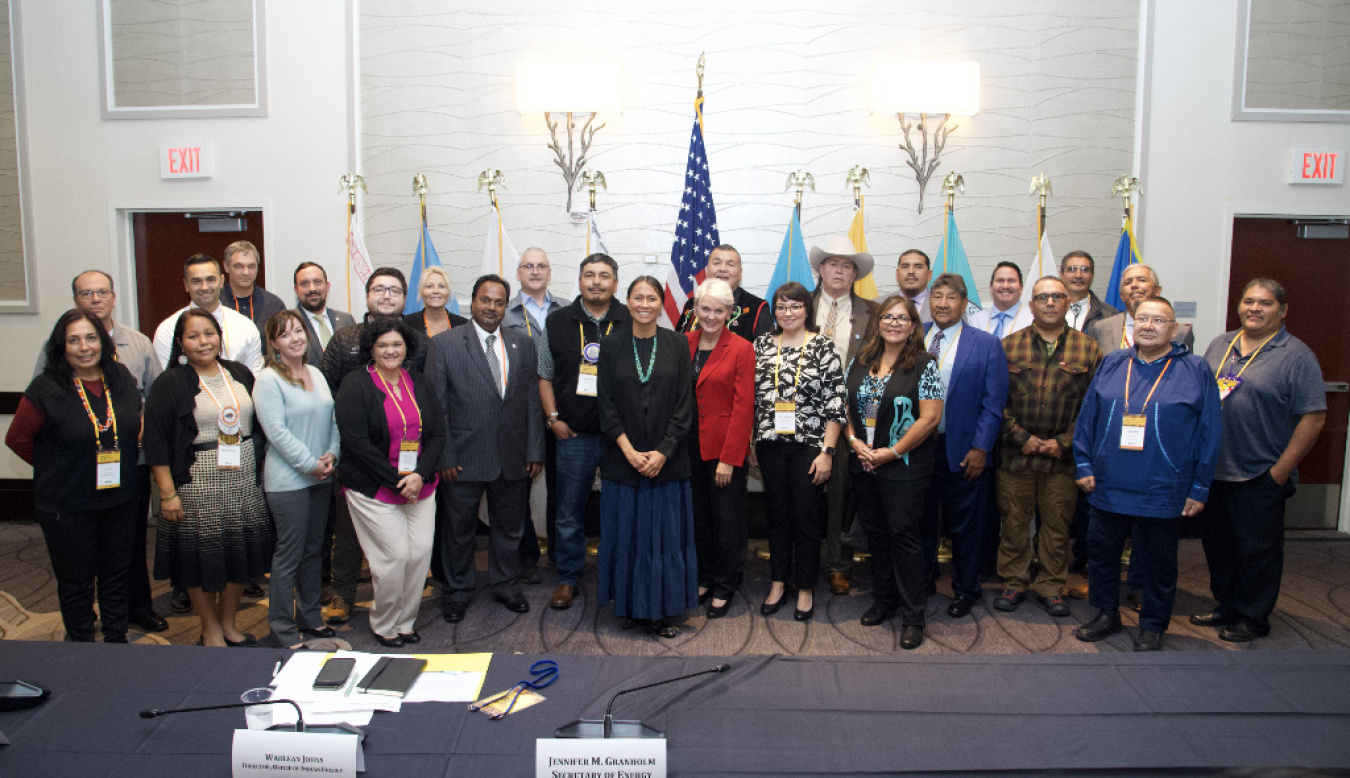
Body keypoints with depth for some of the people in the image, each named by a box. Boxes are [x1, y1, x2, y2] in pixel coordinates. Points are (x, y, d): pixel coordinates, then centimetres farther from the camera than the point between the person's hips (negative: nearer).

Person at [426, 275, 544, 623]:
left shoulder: (523, 344, 7)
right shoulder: (445, 343, -3)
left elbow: (532, 401, 7)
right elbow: (435, 405, -5)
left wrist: (535, 451, 1)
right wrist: (443, 457, -10)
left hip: (513, 459, 3)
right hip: (464, 458, -3)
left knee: (509, 528, 16)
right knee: (459, 529, 12)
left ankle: (506, 584, 35)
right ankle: (457, 590, 30)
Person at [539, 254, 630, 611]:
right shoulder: (559, 322, 6)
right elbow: (545, 374, 12)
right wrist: (553, 418, 3)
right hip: (574, 434, 1)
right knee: (569, 512, 9)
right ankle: (568, 579, 23)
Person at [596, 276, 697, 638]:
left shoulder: (677, 344, 2)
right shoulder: (612, 344, 2)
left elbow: (684, 404, -1)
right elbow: (606, 404, -1)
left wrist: (663, 451, -11)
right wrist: (629, 450, -11)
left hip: (667, 458, 0)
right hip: (623, 457, 0)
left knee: (666, 533, 3)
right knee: (626, 533, 6)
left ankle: (661, 611, 15)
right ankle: (630, 607, 21)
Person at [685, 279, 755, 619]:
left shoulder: (741, 349, -8)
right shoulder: (684, 344, 5)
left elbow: (743, 408, -10)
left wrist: (728, 457, -14)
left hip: (725, 449, -4)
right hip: (690, 446, 4)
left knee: (727, 520, 5)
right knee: (698, 516, 14)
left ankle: (724, 588, 20)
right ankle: (704, 578, 30)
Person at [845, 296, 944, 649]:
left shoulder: (923, 364, -7)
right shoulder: (860, 362, 9)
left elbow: (930, 417, -13)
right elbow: (847, 406, 13)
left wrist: (891, 452, -13)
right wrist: (855, 441, -4)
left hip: (905, 467, -5)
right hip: (864, 465, 5)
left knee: (903, 534, -3)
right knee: (874, 532, 13)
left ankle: (912, 616, 8)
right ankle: (883, 599, 29)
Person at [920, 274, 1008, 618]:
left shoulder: (986, 344, -3)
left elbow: (993, 404, -5)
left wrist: (980, 449, -11)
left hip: (962, 452, -2)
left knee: (964, 525, 9)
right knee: (921, 520, 14)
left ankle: (965, 591, 26)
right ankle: (922, 581, 32)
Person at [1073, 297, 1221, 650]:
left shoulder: (1195, 370, -2)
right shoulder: (1111, 364, 6)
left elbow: (1209, 433, -2)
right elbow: (1087, 417, 9)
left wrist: (1199, 488, -5)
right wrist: (1084, 465, 3)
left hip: (1162, 493, -3)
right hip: (1107, 487, 3)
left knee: (1157, 564, 10)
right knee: (1101, 553, 12)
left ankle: (1152, 626, 26)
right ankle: (1107, 615, 30)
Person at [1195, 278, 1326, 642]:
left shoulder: (1296, 356, -8)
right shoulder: (1219, 345, 10)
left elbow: (1314, 417, -12)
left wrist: (1280, 471, -14)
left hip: (1260, 477, -5)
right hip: (1213, 472, 6)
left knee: (1257, 551, 6)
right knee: (1217, 544, 16)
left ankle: (1252, 618, 21)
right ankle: (1226, 607, 32)